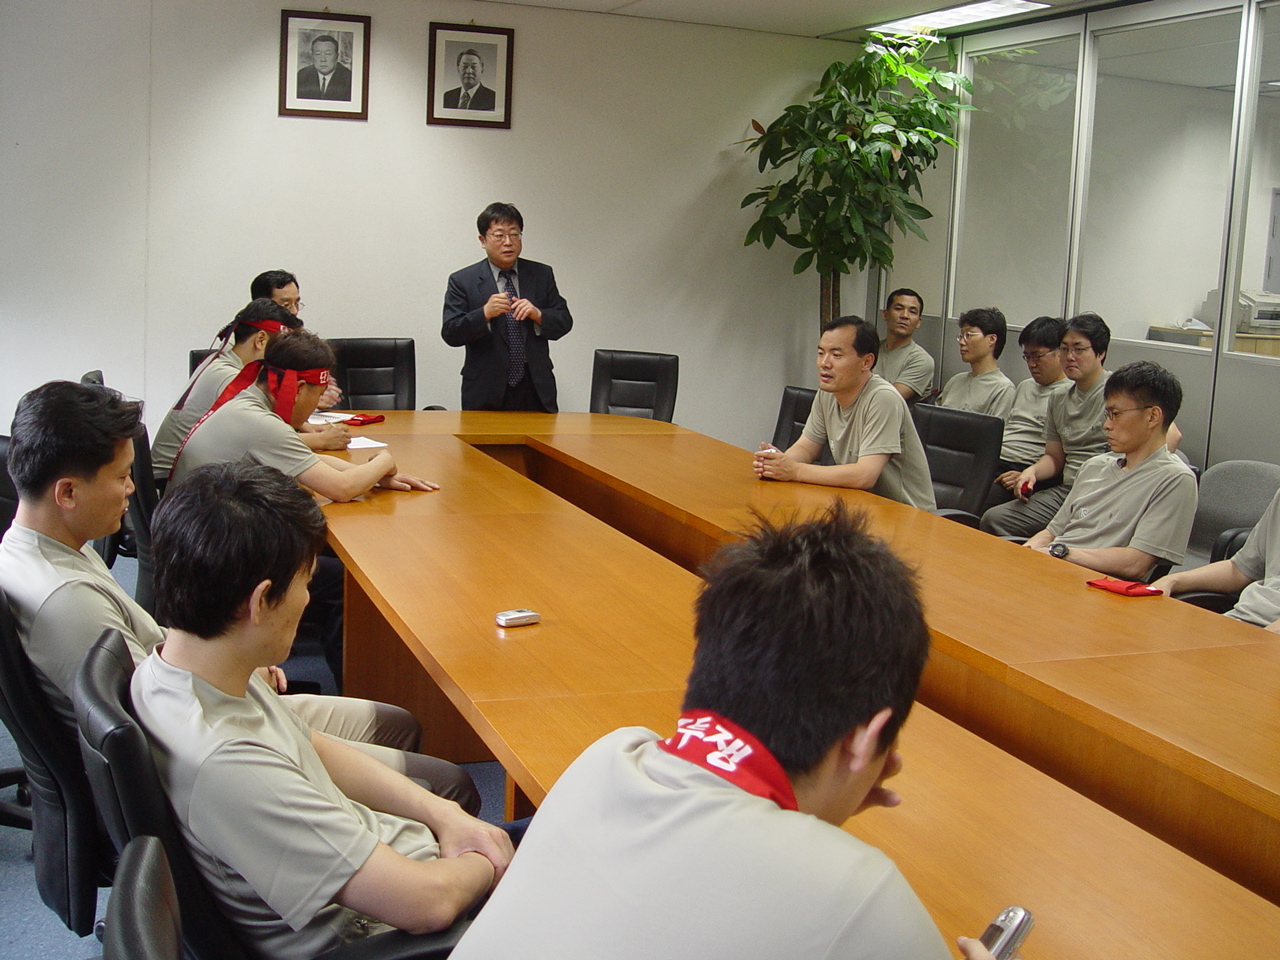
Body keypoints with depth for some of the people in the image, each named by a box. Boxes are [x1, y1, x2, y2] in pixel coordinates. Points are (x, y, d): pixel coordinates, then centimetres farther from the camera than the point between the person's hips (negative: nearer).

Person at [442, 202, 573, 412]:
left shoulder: (542, 275, 10)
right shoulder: (462, 281, 1)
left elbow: (564, 323, 8)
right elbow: (451, 334, -7)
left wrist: (538, 314, -13)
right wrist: (485, 314, -23)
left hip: (536, 390, 2)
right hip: (486, 393, -2)